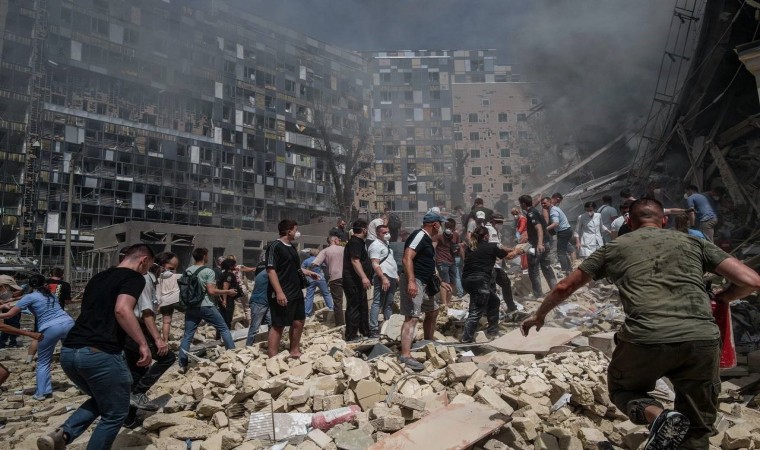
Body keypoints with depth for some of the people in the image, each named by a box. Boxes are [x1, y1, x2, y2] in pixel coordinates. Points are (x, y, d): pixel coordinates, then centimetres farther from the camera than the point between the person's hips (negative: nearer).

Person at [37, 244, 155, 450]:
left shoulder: (98, 277, 22)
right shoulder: (134, 277, -3)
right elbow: (122, 310, -20)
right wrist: (143, 344, -17)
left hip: (69, 351, 8)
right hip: (100, 353, -8)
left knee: (100, 401, 29)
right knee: (115, 413, 11)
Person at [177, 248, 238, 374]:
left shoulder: (187, 271, 10)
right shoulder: (208, 271, -9)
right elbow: (211, 291, -15)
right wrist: (228, 291, -5)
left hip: (190, 307, 5)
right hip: (206, 306, -5)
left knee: (187, 336, 8)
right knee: (224, 329, 8)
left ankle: (182, 365, 7)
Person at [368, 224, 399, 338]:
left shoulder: (386, 244, 21)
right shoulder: (376, 245, -8)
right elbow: (375, 264, -18)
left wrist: (396, 276, 22)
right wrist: (383, 278, -25)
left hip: (392, 278, 10)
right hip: (383, 278, -10)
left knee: (389, 304, 14)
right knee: (378, 303, -11)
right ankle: (374, 329, -12)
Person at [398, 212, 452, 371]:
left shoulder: (426, 239, 20)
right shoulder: (419, 235, -11)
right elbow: (407, 258, -23)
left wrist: (440, 282, 31)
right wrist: (411, 281, -33)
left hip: (424, 283, 11)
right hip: (414, 282, -11)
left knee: (433, 311, 22)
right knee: (412, 317, -16)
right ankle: (405, 355, -19)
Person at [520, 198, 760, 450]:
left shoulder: (614, 247, 21)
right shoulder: (694, 242, 22)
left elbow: (565, 287, 25)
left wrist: (539, 315, 40)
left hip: (645, 339, -1)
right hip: (703, 340, 2)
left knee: (622, 390, 28)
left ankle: (656, 415, -3)